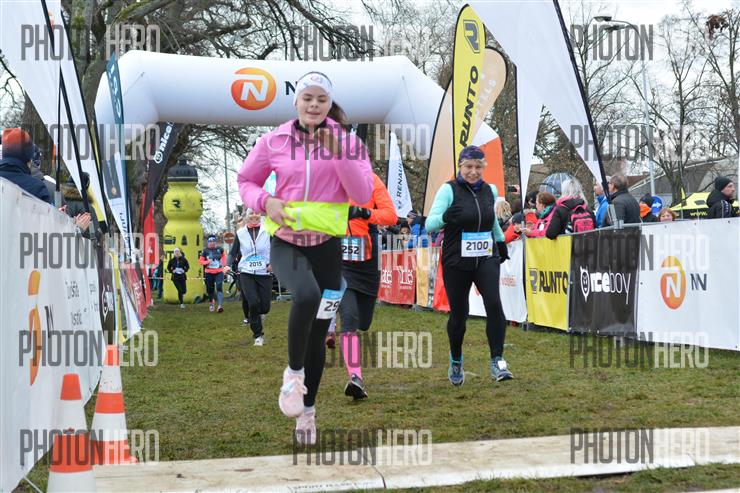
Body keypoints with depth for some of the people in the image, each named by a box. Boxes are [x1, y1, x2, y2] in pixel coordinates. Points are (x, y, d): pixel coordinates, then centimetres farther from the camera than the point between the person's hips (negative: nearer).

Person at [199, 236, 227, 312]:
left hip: (219, 272, -1)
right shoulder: (205, 251, -3)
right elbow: (200, 260, 1)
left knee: (219, 287, -16)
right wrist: (207, 262, -18)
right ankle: (211, 303, 34)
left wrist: (223, 262, 5)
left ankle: (220, 305, -25)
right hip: (209, 273, 1)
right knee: (210, 289, 9)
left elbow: (223, 255, 22)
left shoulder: (219, 249, 1)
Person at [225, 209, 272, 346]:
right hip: (246, 273, 0)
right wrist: (228, 264, -7)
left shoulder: (268, 231, 1)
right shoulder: (240, 233, 6)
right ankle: (258, 335, 2)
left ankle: (257, 315, 37)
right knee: (253, 303, -15)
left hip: (264, 273, 0)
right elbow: (233, 252, 11)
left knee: (265, 306, -2)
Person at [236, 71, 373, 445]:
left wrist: (338, 155, -20)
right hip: (285, 242, -1)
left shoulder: (347, 142, -1)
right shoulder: (274, 141, -1)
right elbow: (245, 180, 11)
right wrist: (265, 201, -10)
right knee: (306, 295, -33)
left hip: (327, 245, 2)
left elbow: (363, 195, -10)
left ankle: (307, 411, 27)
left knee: (318, 333, 8)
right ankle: (293, 372, -8)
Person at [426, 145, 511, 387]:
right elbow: (430, 223, -15)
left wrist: (501, 242, 34)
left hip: (486, 259, 3)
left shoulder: (490, 190, 9)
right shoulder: (449, 190, -6)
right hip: (456, 262, -3)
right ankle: (456, 362, 29)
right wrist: (446, 217, -33)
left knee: (494, 304, -18)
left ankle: (497, 361, -11)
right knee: (459, 313, 4)